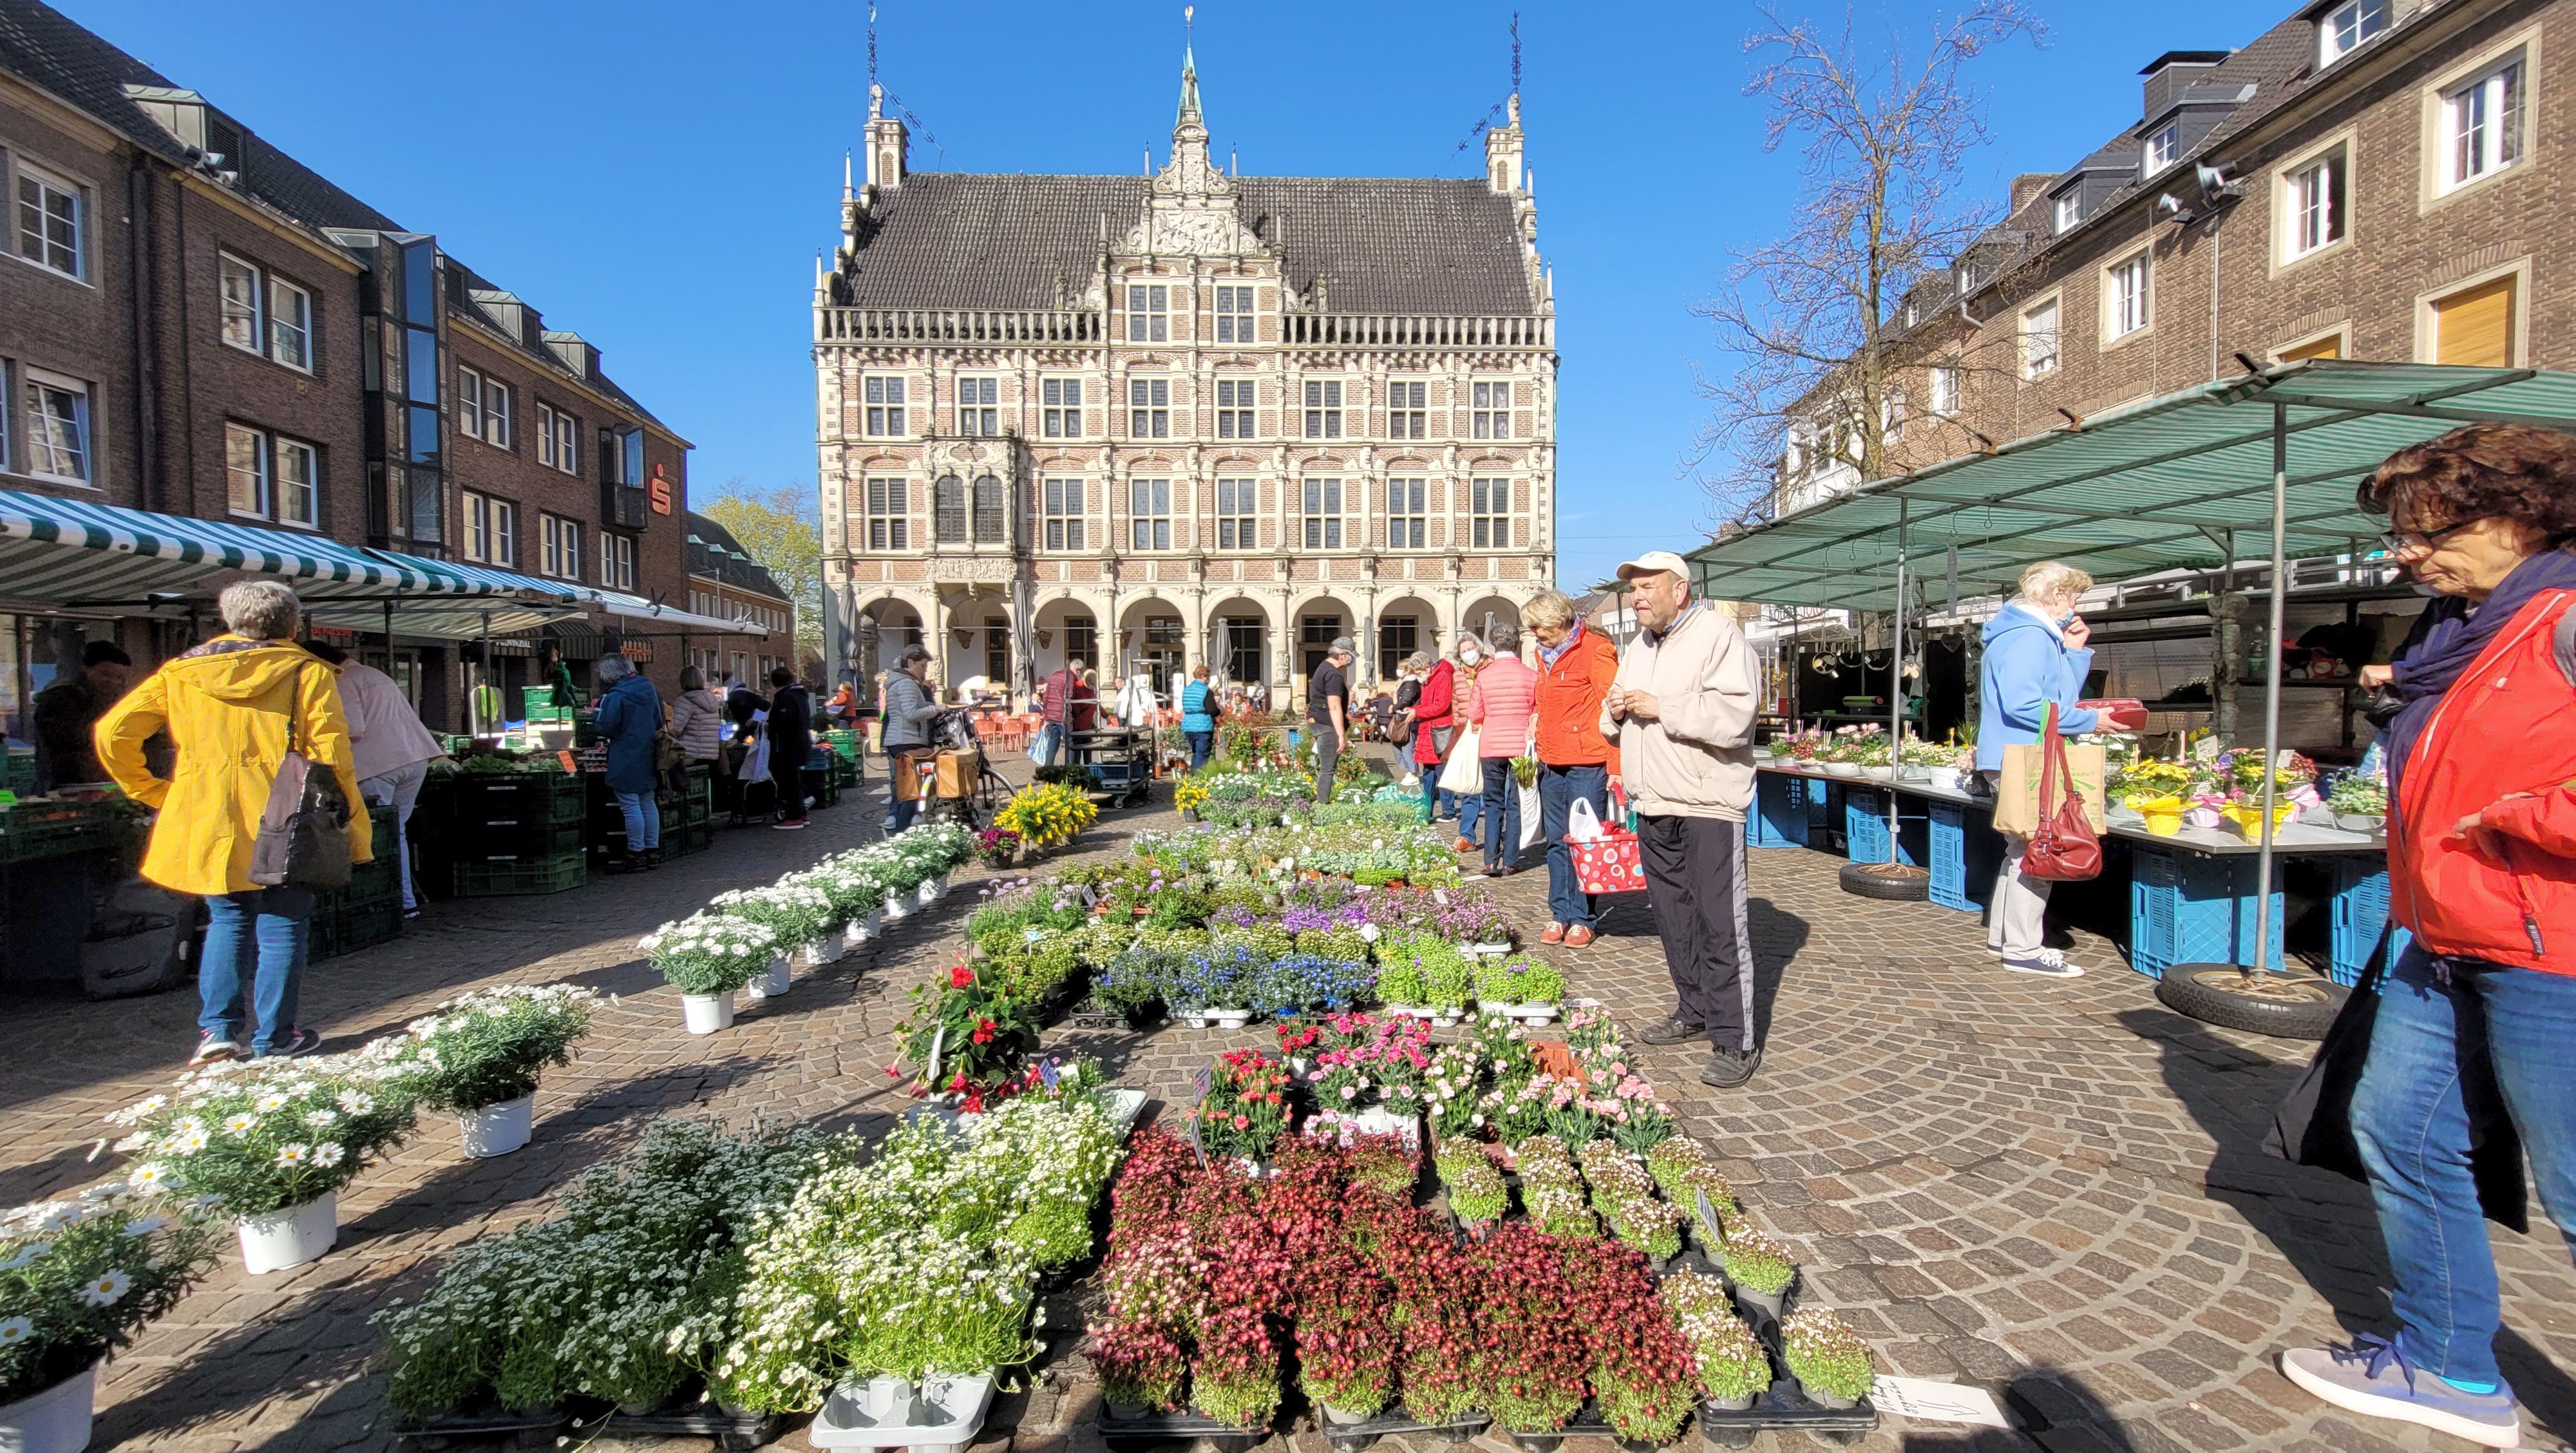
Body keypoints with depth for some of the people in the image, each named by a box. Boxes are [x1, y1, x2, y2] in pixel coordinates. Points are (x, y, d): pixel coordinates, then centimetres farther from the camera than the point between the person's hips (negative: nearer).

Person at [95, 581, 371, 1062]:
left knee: (227, 922, 19)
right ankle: (273, 1037, 9)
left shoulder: (180, 672, 9)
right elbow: (332, 756, -9)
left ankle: (217, 1027, 14)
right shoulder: (307, 673, -3)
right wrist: (353, 831, -6)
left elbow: (113, 734, 3)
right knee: (281, 929, 5)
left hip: (206, 825, 4)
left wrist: (153, 793, 13)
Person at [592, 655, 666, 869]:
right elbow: (659, 722, 16)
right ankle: (653, 851, 18)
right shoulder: (651, 690, 9)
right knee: (649, 804, 13)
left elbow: (605, 727, -13)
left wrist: (596, 714, 4)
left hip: (626, 761, -8)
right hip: (648, 759, 8)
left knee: (630, 807, -2)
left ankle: (636, 854, 2)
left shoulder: (615, 696, -14)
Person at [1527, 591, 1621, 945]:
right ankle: (1560, 915, 19)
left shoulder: (1595, 649, -8)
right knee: (1558, 843, 10)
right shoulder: (1546, 654, 15)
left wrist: (1616, 765, -17)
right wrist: (1534, 742, 14)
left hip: (1588, 763, -7)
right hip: (1552, 763, 7)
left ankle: (1584, 919, 10)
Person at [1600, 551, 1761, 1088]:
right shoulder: (1639, 646, 19)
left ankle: (1735, 1041, 0)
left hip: (1707, 806, -8)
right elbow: (1613, 724, 25)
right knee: (1673, 917, 13)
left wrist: (1659, 707, -18)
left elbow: (1733, 717, -21)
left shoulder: (1719, 635, -7)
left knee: (1720, 923, -6)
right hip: (1653, 805, 8)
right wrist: (1615, 710, 2)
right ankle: (1694, 1011, 26)